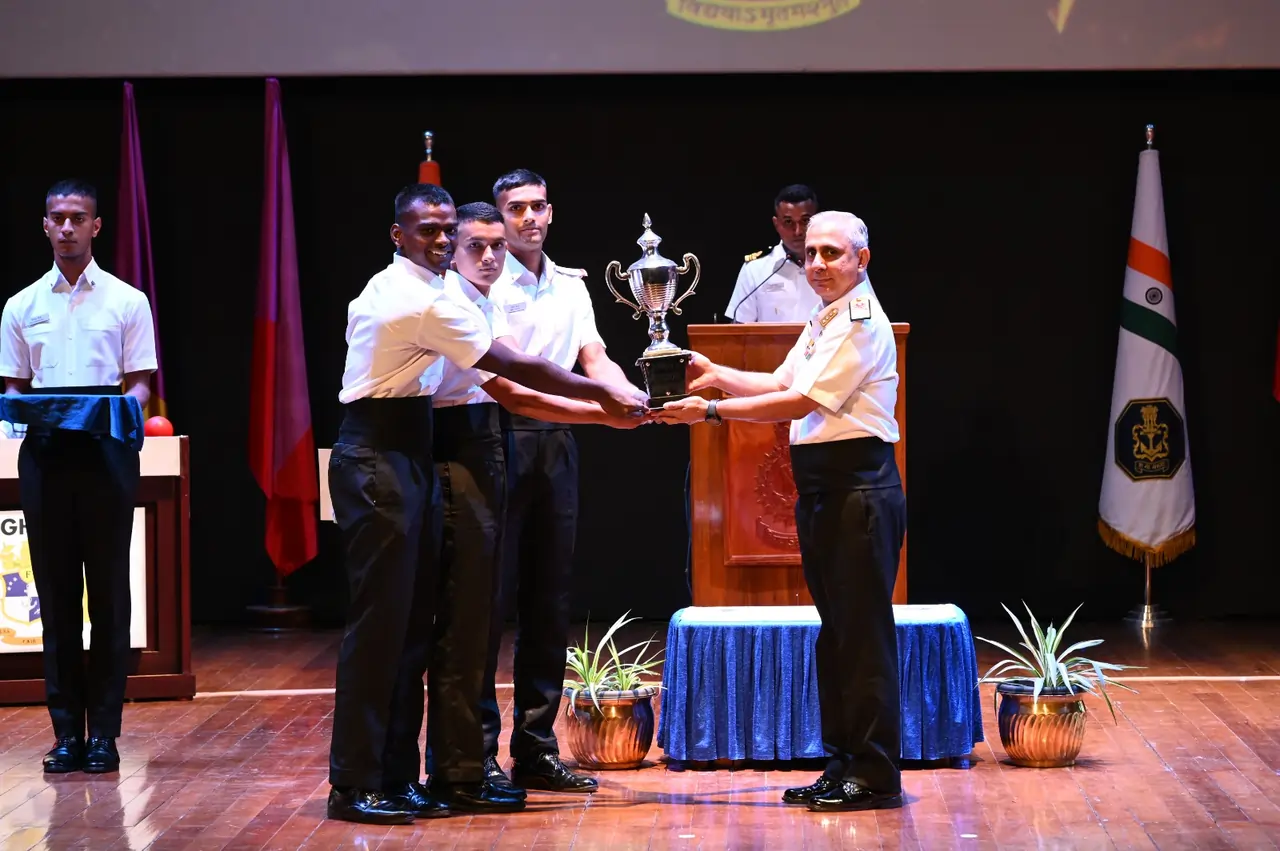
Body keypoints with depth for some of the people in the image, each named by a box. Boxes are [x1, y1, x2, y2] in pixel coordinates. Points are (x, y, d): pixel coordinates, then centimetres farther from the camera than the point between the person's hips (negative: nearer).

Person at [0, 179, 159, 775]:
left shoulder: (127, 301, 6)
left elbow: (139, 385, 5)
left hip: (106, 451, -2)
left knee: (108, 592, -1)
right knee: (56, 592, 3)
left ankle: (103, 730, 3)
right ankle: (66, 730, 8)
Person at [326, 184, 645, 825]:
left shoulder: (382, 289, 16)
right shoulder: (427, 303, -14)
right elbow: (517, 368, -11)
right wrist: (602, 395, -4)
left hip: (395, 453, 10)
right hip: (381, 459, -10)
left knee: (410, 620, 9)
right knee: (381, 621, -9)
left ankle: (395, 776, 11)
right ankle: (356, 786, -7)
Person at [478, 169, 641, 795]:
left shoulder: (571, 285, 16)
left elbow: (594, 361, 7)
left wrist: (636, 397, -14)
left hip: (557, 446, 6)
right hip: (502, 439, -6)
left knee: (549, 600, 8)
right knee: (491, 596, -6)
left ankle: (536, 749, 15)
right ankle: (477, 751, -1)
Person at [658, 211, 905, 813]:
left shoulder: (861, 323, -14)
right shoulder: (823, 322, 18)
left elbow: (800, 403, -17)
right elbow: (781, 384, 18)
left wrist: (711, 410, -16)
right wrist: (716, 375, 5)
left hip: (859, 488, -10)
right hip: (822, 489, 10)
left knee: (863, 632, -6)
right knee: (834, 630, 13)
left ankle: (873, 774, -2)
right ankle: (842, 764, 19)